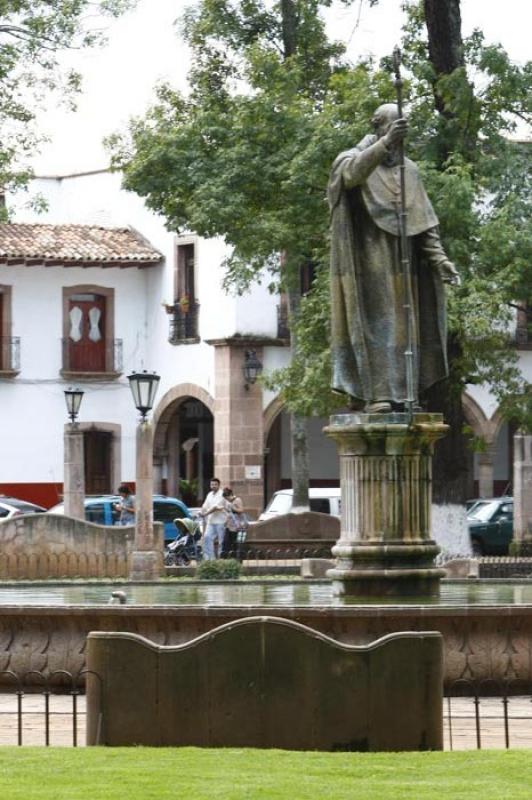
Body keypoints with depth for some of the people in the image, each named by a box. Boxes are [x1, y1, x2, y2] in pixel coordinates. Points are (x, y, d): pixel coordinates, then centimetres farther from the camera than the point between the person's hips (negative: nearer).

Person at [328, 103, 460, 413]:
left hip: (399, 264, 6)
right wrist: (384, 144, -43)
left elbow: (424, 221, 14)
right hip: (366, 261, -5)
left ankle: (401, 393, 1)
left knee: (401, 326, 1)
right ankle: (375, 393, -17)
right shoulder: (351, 159, -1)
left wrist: (439, 258, 1)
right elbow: (352, 173, -28)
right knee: (371, 323, -12)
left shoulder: (409, 170, 15)